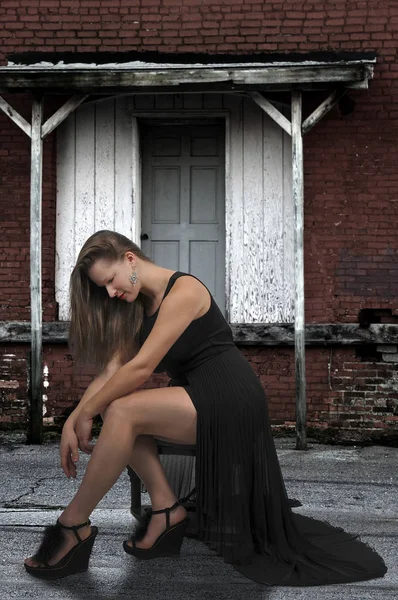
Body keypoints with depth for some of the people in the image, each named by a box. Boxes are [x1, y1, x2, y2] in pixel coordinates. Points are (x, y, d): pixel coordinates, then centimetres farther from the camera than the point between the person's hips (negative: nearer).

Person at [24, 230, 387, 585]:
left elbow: (141, 368, -21)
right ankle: (165, 507, -11)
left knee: (122, 412, -25)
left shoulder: (183, 291, -16)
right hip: (197, 396, 9)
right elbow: (112, 370, 2)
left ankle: (73, 527, -14)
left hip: (229, 396, -9)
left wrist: (86, 412, -15)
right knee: (113, 402, -12)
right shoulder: (138, 306, 11)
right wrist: (72, 420, -11)